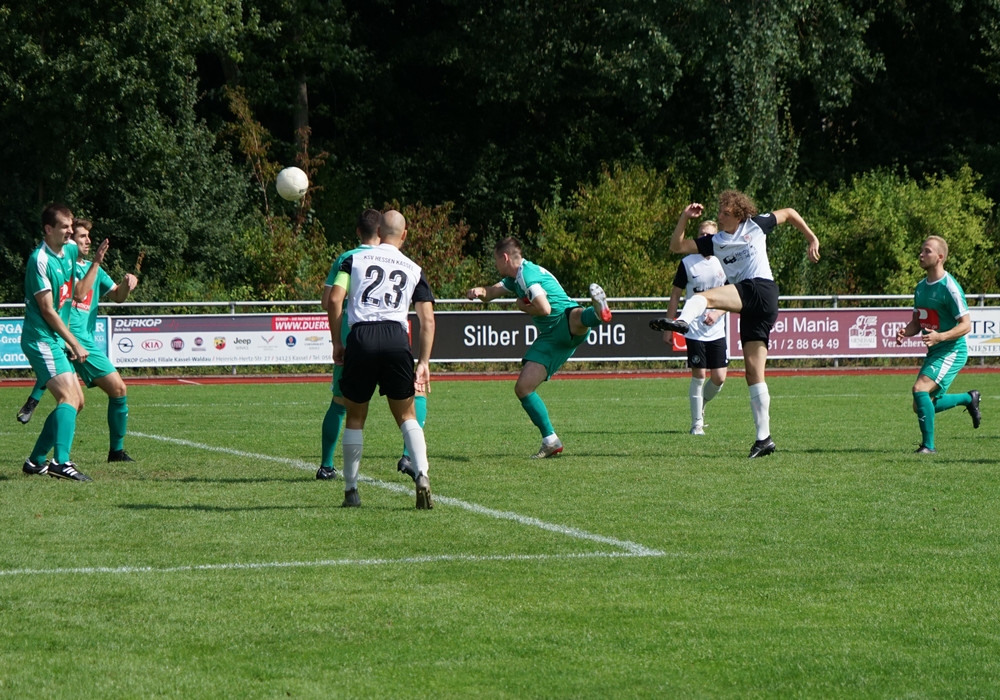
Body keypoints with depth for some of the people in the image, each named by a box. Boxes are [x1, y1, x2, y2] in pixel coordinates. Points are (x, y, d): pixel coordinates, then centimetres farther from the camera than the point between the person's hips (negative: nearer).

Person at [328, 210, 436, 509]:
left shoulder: (355, 260, 14)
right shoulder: (414, 269, 17)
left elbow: (335, 299, 1)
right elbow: (427, 319, 9)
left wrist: (337, 342, 9)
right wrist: (424, 362, 10)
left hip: (361, 337, 0)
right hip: (397, 337, 1)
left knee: (355, 417, 14)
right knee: (406, 415, 12)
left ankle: (351, 490, 15)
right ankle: (422, 475, -10)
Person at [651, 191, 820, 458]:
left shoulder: (756, 225, 9)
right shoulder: (714, 242, 20)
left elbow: (789, 213, 23)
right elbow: (677, 246, 17)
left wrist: (812, 239, 23)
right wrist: (685, 217, 7)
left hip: (761, 289, -6)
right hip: (749, 308, 6)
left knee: (703, 296, -27)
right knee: (754, 373, 2)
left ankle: (682, 322, -60)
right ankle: (764, 438, 2)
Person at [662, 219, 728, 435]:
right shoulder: (688, 263, -2)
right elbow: (675, 296, 4)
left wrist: (717, 313, -13)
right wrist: (668, 327, 1)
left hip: (716, 330, 2)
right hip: (694, 330, -2)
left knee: (719, 378, -1)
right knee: (698, 376, -5)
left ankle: (701, 404, 29)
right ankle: (697, 423, 5)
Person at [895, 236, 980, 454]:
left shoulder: (949, 288, -17)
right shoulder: (921, 287, 9)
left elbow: (966, 325, -18)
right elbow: (917, 322, 17)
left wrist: (940, 336, -33)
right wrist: (905, 332, -6)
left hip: (952, 351, -9)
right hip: (934, 353, 9)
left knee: (920, 389, -25)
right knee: (922, 406, 11)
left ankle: (928, 445, -16)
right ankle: (969, 398, 34)